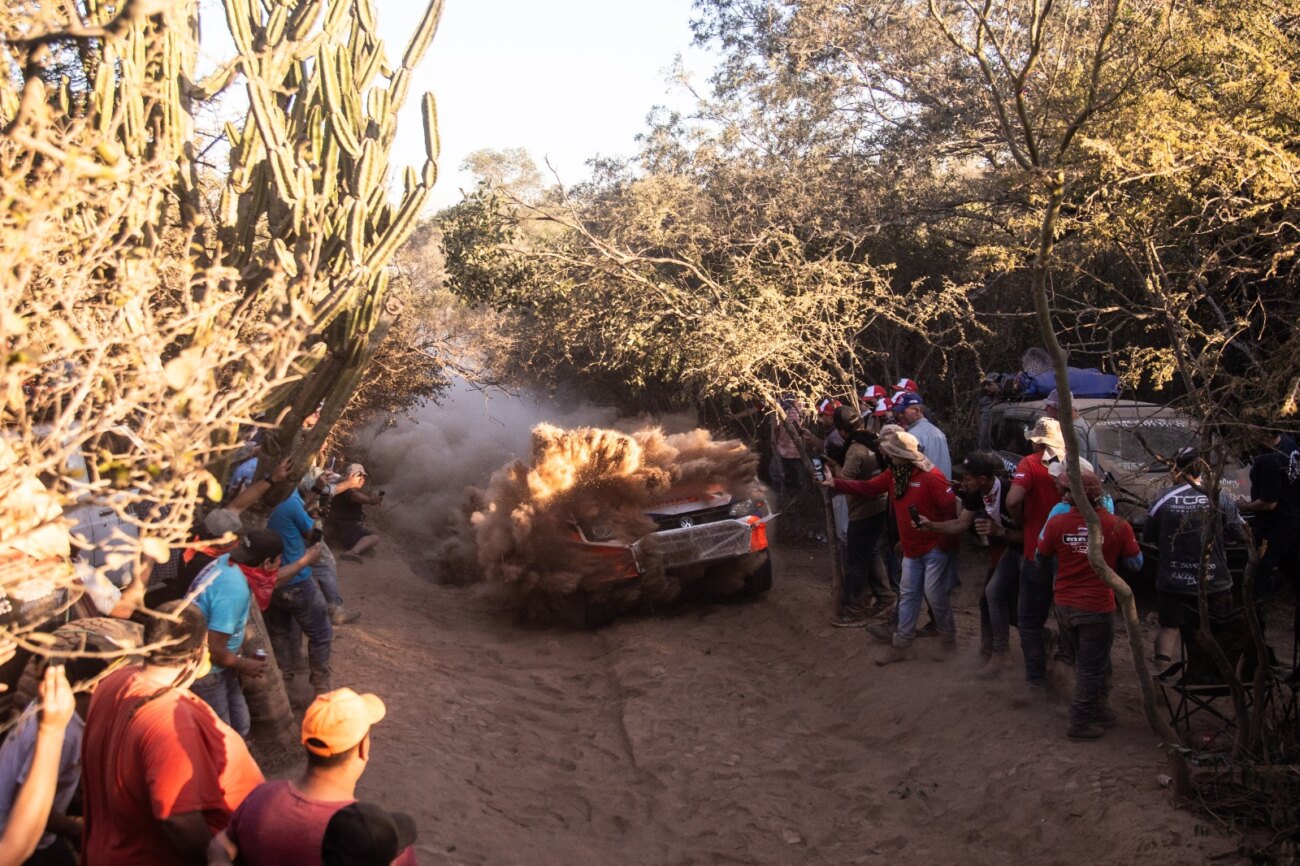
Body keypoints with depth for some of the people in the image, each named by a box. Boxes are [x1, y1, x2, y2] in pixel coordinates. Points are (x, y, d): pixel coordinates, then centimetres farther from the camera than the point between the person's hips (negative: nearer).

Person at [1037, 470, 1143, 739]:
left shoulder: (1056, 524, -12)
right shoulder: (1117, 526, -17)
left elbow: (1041, 559, 4)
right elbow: (1136, 563, -4)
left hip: (1064, 605, 3)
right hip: (1098, 607, -3)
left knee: (1084, 663, 21)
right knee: (1092, 667, 10)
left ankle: (1099, 710, 33)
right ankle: (1082, 722, 15)